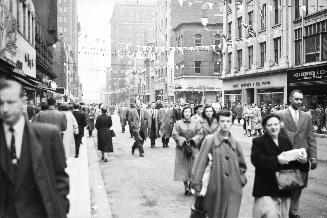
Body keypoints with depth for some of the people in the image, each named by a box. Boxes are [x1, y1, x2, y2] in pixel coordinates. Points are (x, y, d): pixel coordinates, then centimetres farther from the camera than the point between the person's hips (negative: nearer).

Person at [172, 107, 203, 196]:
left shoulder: (196, 123, 5)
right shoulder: (178, 123, 3)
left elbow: (200, 134, 0)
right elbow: (175, 135, -3)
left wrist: (192, 140, -14)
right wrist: (183, 140, -14)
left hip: (194, 148, 0)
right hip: (182, 148, 0)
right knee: (183, 167, 1)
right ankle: (186, 187, 11)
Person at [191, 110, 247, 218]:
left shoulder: (235, 143, 8)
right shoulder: (210, 140, -2)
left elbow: (242, 165, 22)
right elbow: (200, 164, -4)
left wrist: (241, 180, 11)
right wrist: (197, 185, -8)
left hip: (233, 190, 2)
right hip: (215, 189, -2)